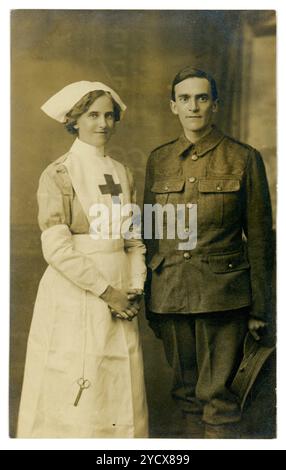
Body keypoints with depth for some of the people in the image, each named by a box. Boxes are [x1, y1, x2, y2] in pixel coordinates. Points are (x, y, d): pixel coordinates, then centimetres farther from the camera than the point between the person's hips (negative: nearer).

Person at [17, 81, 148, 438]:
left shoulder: (123, 174, 10)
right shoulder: (58, 175, -8)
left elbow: (133, 239, 12)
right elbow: (57, 249, -15)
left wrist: (135, 287, -3)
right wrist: (107, 291, -14)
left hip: (119, 298, 6)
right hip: (74, 298, -5)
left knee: (122, 392, 11)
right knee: (74, 395, 3)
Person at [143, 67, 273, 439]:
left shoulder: (244, 159, -1)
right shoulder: (159, 160, 8)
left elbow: (259, 238, 0)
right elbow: (150, 234, 12)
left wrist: (259, 309, -2)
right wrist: (150, 303, 11)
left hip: (222, 293, -3)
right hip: (169, 294, 4)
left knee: (216, 396, -1)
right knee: (187, 393, 13)